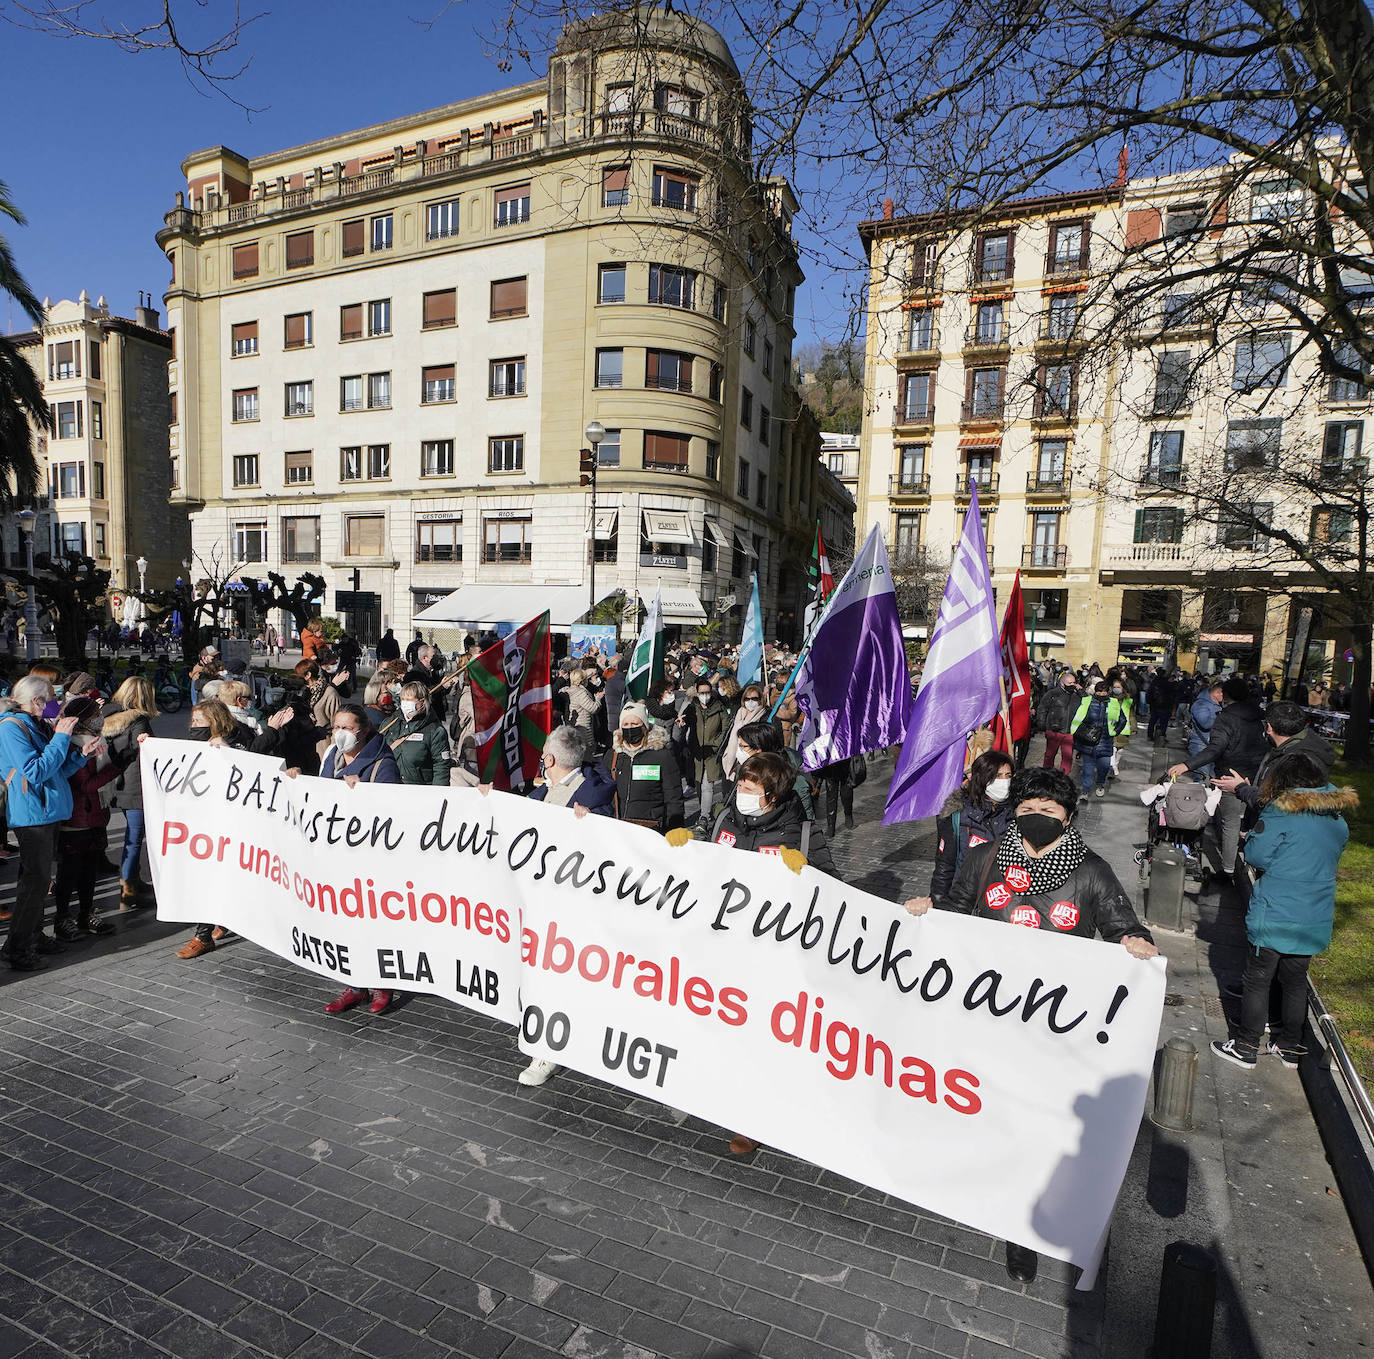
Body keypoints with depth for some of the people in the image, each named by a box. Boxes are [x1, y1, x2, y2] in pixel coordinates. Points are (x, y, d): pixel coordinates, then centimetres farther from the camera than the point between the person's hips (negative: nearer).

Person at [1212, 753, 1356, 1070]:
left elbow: (1256, 856, -14)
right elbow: (1325, 861, 17)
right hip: (1315, 922, 6)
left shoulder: (1282, 812, -16)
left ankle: (1246, 1047, 15)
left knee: (1258, 980, 6)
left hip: (1274, 917, -6)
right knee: (1295, 982, 19)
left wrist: (1251, 836, 4)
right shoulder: (1338, 818, 5)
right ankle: (1290, 1048, 30)